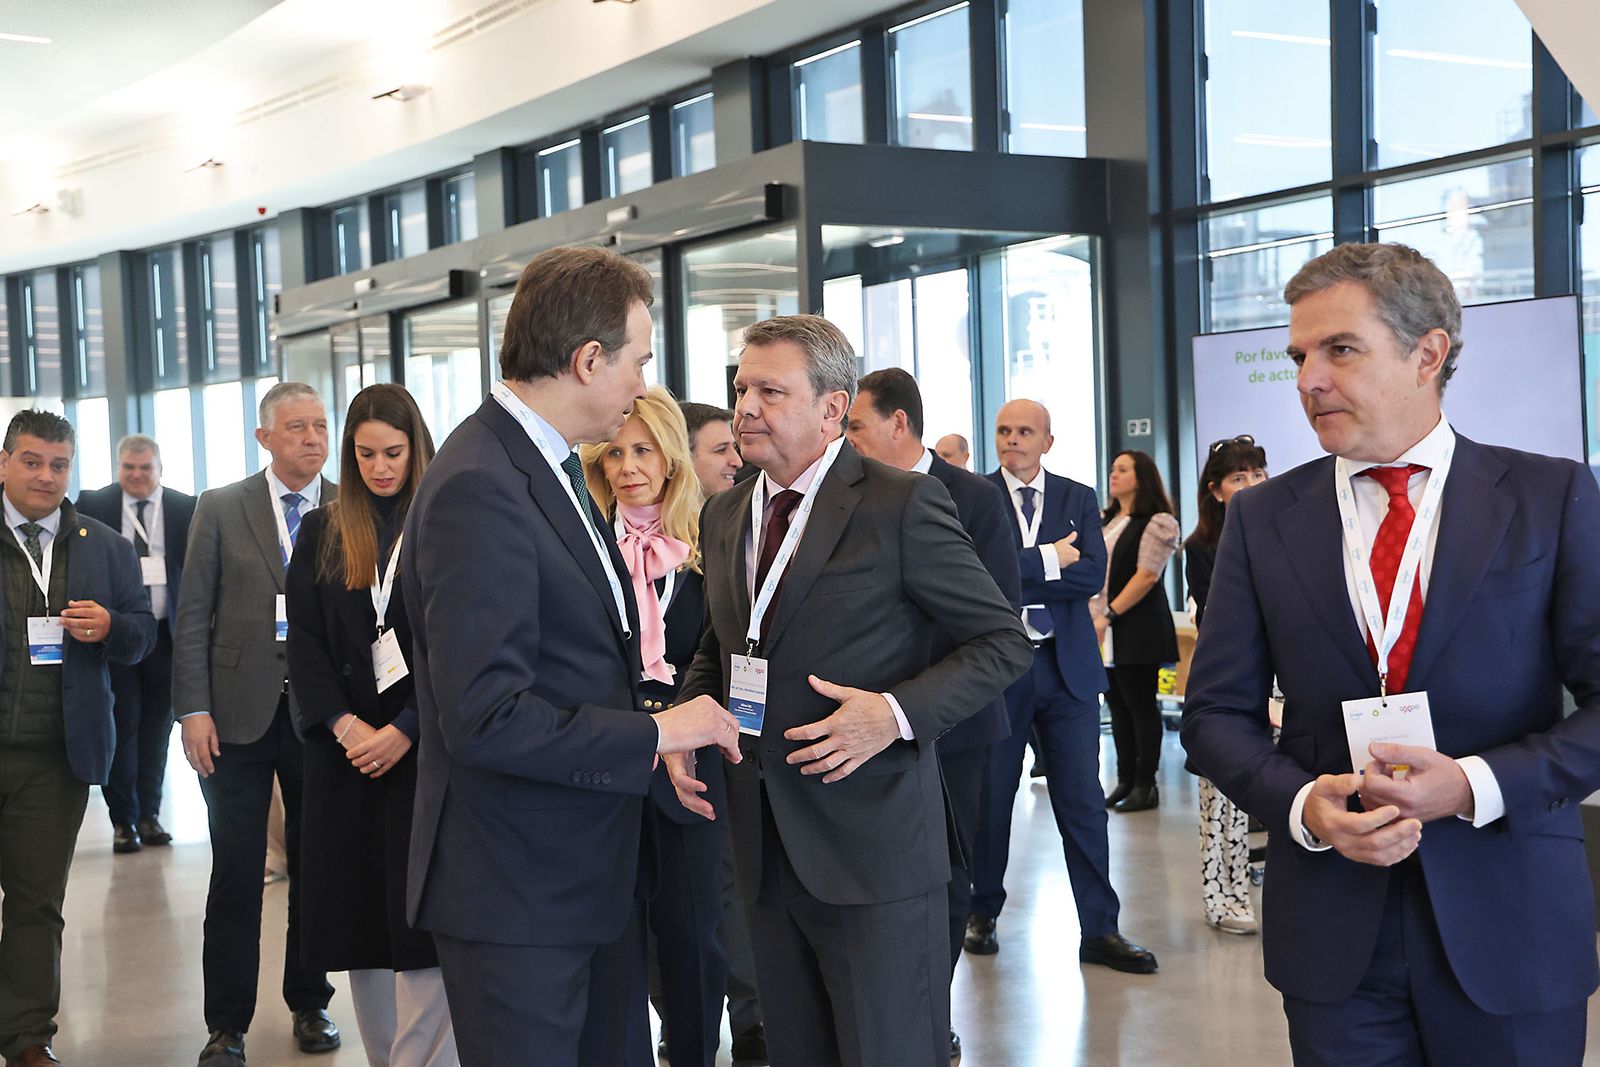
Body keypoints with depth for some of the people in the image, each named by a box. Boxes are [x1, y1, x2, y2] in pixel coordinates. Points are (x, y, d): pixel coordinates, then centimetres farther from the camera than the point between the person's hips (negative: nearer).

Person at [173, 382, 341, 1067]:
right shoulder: (220, 509, 4)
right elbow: (193, 617, 2)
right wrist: (193, 709, -6)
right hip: (239, 715, -1)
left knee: (316, 869, 10)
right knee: (235, 875, 3)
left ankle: (310, 1004, 25)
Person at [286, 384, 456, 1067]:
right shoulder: (321, 534, 11)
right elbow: (304, 644, 6)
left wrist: (406, 730, -13)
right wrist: (344, 725, -8)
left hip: (425, 749, -3)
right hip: (346, 750, 3)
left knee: (423, 930, -7)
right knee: (361, 921, 6)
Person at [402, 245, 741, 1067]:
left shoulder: (551, 466, 11)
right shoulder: (478, 486, -21)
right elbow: (485, 716, -26)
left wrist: (661, 731, 3)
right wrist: (652, 734, -18)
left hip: (593, 873, 9)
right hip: (515, 892, -9)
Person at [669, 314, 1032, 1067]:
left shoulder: (902, 504, -10)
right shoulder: (724, 515, 10)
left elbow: (1002, 642, -7)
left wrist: (896, 713, -22)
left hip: (872, 850, -6)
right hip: (767, 850, 6)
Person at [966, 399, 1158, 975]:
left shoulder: (1078, 499, 7)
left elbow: (1093, 575, -8)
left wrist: (1016, 574, -13)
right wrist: (1048, 561, -13)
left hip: (1067, 667, 2)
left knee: (1082, 800, 2)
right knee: (991, 796, 9)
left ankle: (1099, 929, 8)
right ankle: (983, 911, 26)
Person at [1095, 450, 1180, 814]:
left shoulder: (1156, 523, -6)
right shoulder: (1104, 520, 17)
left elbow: (1146, 576, -14)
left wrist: (1109, 614, -17)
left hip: (1137, 629, -7)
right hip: (1105, 632, 7)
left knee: (1140, 705, -2)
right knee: (1118, 705, 10)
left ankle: (1145, 785, 4)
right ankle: (1125, 781, 17)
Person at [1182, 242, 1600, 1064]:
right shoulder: (1263, 519, 3)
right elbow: (1217, 711, 4)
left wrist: (1474, 785, -16)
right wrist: (1303, 805, -13)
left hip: (1513, 932, -1)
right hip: (1332, 932, 1)